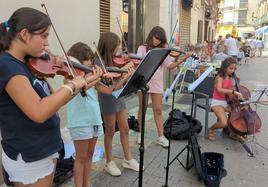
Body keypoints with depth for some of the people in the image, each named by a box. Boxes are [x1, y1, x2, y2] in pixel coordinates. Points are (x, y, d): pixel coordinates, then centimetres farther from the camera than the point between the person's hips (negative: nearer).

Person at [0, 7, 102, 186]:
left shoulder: (24, 64, 5)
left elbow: (52, 102, 6)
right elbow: (39, 112, -33)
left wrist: (82, 84, -1)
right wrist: (72, 85, -22)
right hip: (28, 159, -8)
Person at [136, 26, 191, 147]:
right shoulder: (143, 48, 2)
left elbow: (170, 66, -4)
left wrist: (183, 59, -17)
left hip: (157, 83, 2)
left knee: (158, 110, 4)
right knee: (142, 109, 8)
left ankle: (161, 136, 10)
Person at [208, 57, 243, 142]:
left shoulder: (230, 78, 11)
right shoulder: (220, 77, -11)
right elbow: (219, 89, -29)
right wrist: (233, 91, -35)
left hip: (227, 102, 7)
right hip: (217, 102, -7)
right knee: (224, 123, -27)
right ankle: (211, 129, 4)